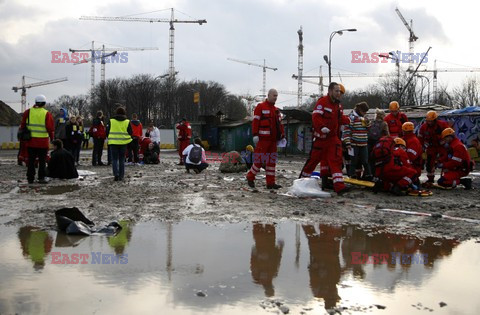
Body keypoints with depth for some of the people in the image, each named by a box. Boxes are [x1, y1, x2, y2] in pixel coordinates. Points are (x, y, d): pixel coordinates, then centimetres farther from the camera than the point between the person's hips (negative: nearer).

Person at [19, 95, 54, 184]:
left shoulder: (28, 112, 1)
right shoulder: (47, 114, -8)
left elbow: (23, 125, 5)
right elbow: (50, 128, -7)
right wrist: (52, 138, 9)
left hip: (31, 141, 3)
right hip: (43, 141, -3)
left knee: (31, 160, 11)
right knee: (42, 160, 5)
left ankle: (30, 178, 12)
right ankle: (41, 178, 2)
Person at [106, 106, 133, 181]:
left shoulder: (111, 121, -2)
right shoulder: (127, 122, -2)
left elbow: (107, 132, 2)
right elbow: (130, 133, 2)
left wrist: (109, 138, 21)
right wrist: (128, 138, 23)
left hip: (113, 142, -1)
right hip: (123, 143, 1)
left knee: (114, 159, 4)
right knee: (122, 159, 11)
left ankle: (116, 174, -14)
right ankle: (121, 176, 12)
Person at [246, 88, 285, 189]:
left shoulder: (276, 110, 20)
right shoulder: (260, 107, -1)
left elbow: (279, 124, 20)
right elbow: (255, 121, -8)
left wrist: (282, 136, 13)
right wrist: (255, 135, -16)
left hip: (273, 139, 7)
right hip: (263, 139, -7)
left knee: (272, 161, 5)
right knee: (260, 159, -8)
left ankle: (270, 183, 8)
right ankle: (250, 177, 10)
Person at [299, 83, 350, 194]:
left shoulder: (338, 105, 12)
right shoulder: (322, 102, -13)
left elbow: (340, 118, 18)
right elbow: (316, 117, -23)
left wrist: (348, 120, 0)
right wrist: (322, 127, -34)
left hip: (333, 137, 6)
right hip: (320, 136, -6)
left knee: (336, 160, -4)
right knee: (314, 158, 2)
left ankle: (339, 185, -10)